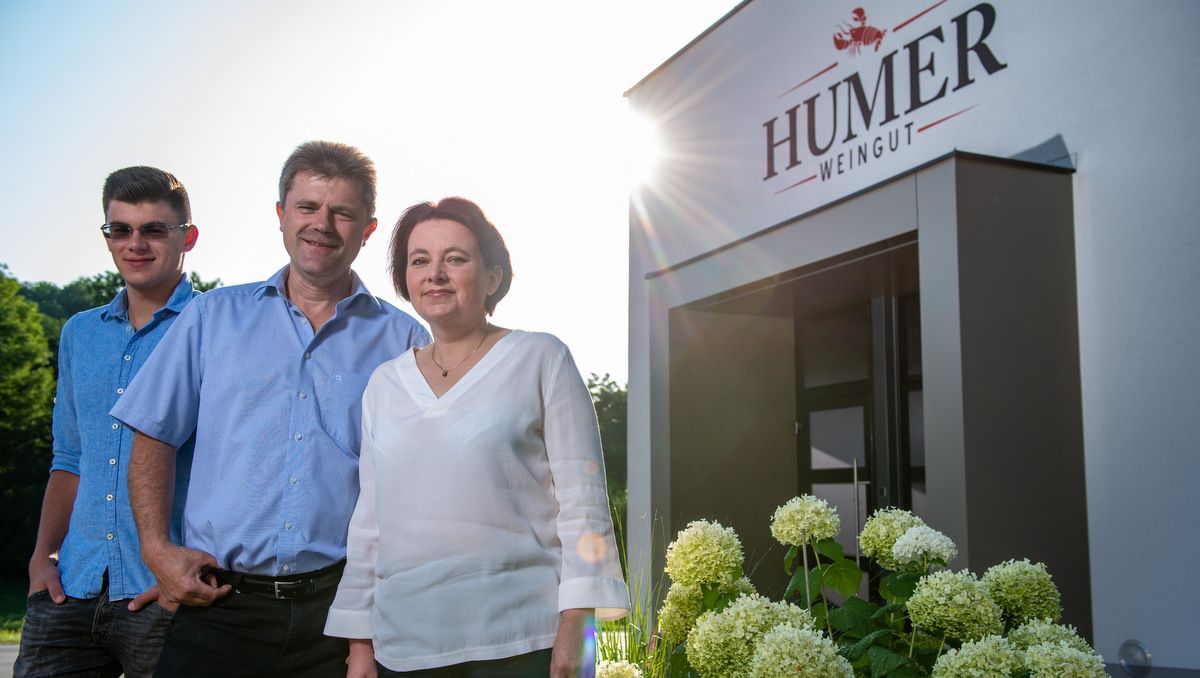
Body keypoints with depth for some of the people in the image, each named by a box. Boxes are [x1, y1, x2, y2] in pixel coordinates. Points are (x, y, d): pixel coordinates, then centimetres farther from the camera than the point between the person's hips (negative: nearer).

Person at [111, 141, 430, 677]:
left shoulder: (401, 339, 6)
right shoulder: (213, 317, 10)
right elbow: (153, 437, 11)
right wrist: (157, 549, -2)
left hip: (342, 608, 0)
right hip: (220, 604, 1)